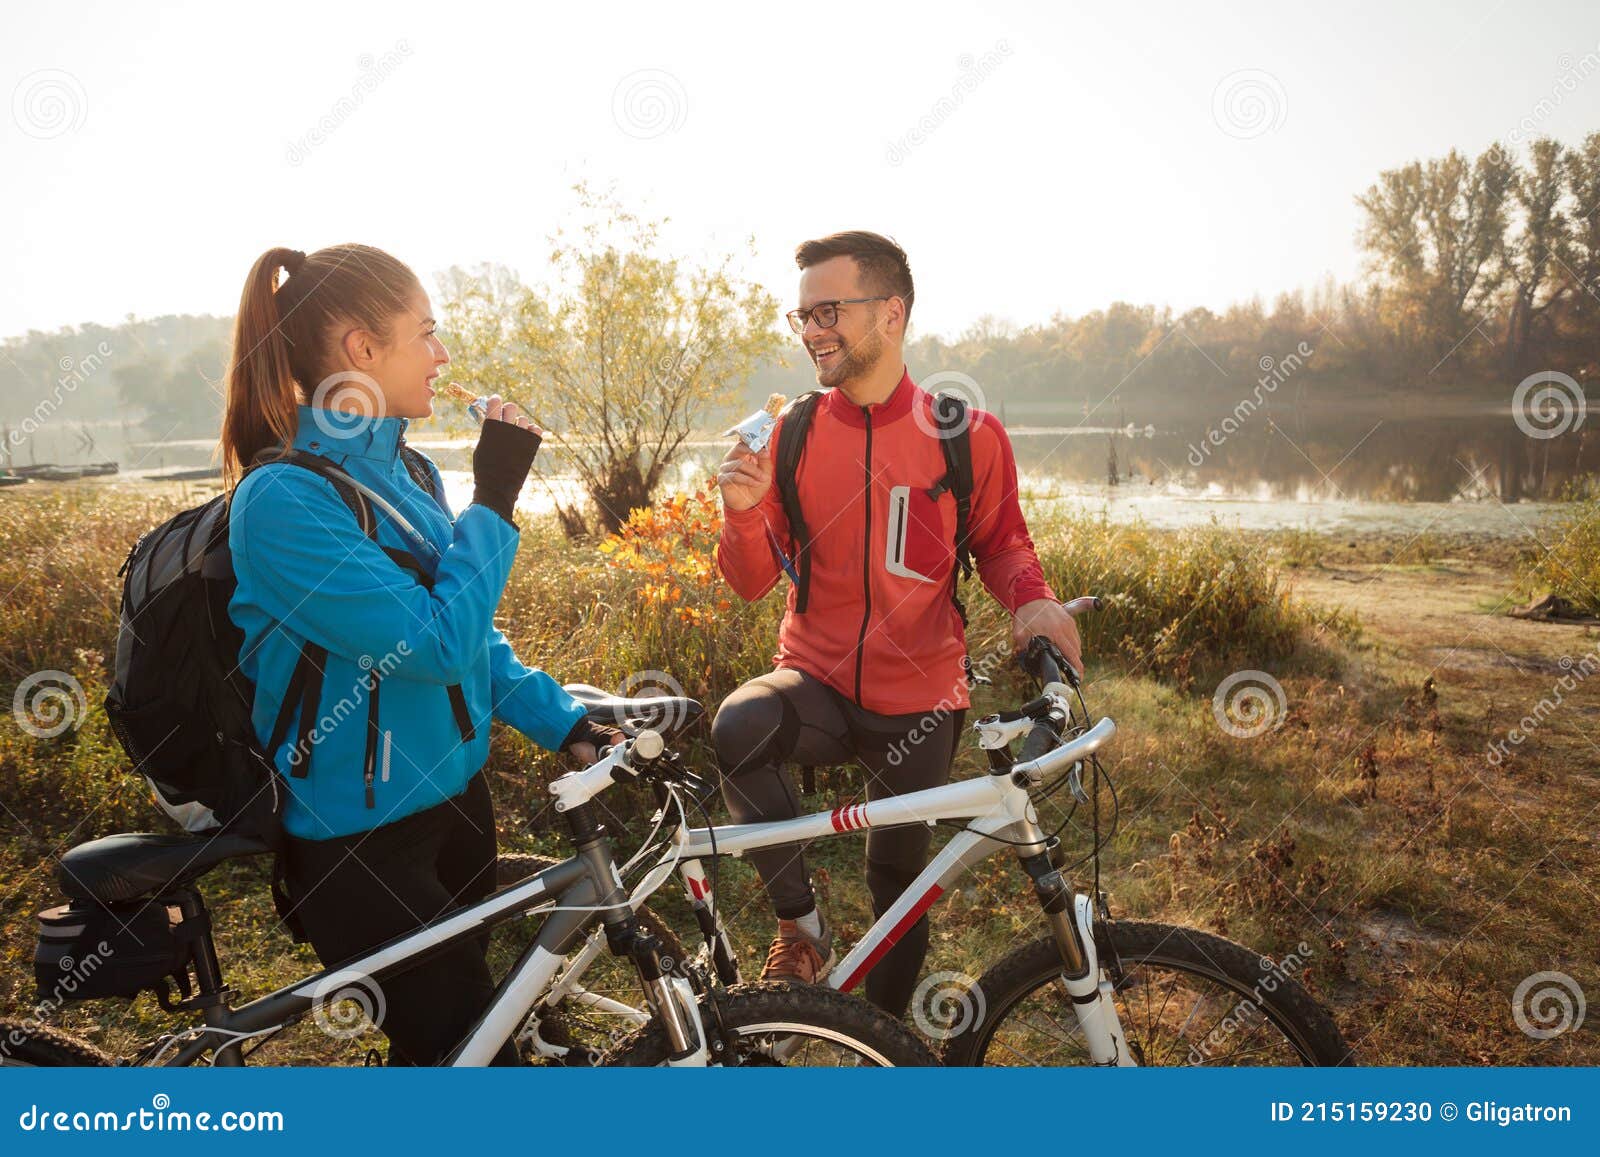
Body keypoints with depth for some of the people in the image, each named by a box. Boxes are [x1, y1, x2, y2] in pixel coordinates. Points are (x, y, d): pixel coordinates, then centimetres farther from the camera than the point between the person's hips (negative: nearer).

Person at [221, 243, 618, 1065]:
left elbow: (473, 634, 12)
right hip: (358, 844, -8)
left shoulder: (407, 470, 4)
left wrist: (564, 723, 1)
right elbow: (438, 644, -29)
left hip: (451, 798, 8)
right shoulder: (284, 499, -22)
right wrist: (494, 501, -21)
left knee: (449, 1036, 23)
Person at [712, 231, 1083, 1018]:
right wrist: (743, 511, -23)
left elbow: (1002, 545, 8)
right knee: (740, 727, -32)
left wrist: (1031, 599, -14)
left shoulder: (968, 435, -7)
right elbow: (752, 583, -2)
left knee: (899, 880, 12)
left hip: (918, 701, 0)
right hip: (816, 680, 1)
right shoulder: (792, 433, -3)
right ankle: (802, 925, -9)